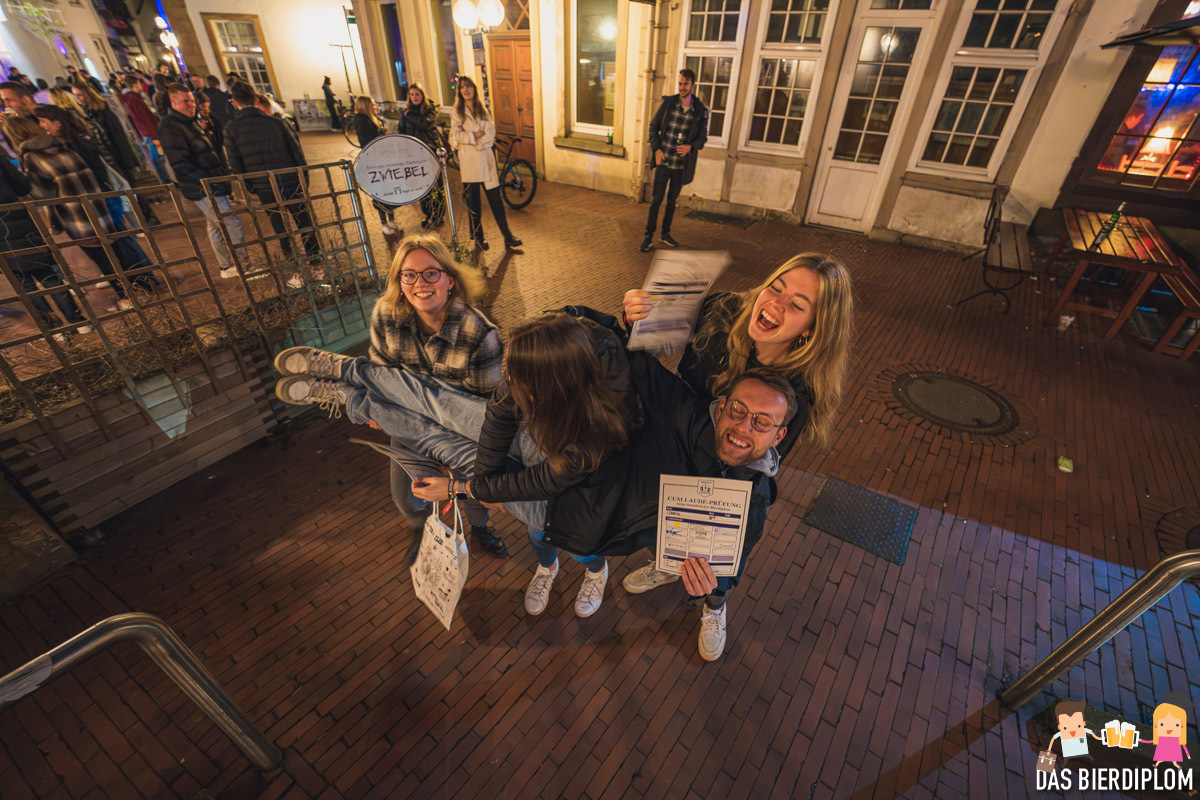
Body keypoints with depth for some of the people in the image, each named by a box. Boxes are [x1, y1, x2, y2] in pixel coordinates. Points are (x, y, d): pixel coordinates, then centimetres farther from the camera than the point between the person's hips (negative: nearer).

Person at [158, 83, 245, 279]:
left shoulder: (189, 122, 16)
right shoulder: (169, 128, -15)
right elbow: (181, 165, -23)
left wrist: (225, 174, 15)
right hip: (202, 190, -10)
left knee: (215, 226, 15)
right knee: (233, 225, -11)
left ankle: (226, 267, 25)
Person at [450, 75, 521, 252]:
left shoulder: (482, 109, 13)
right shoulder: (456, 111, 4)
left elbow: (491, 132, 0)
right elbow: (456, 135, -6)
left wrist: (477, 143, -13)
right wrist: (476, 135, -11)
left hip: (485, 156, 2)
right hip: (468, 159, -2)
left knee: (495, 198, -2)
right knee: (473, 201, 3)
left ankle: (508, 237, 2)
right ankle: (478, 237, 16)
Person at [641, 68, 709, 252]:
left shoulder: (701, 111, -3)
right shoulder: (667, 103, -3)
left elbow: (702, 137, 5)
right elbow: (653, 126, 6)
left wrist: (690, 147, -15)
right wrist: (656, 149, -6)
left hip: (681, 165, 1)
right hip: (663, 161, -1)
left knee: (672, 200, 12)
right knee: (656, 199, 0)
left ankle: (665, 233, 26)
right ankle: (649, 235, 9)